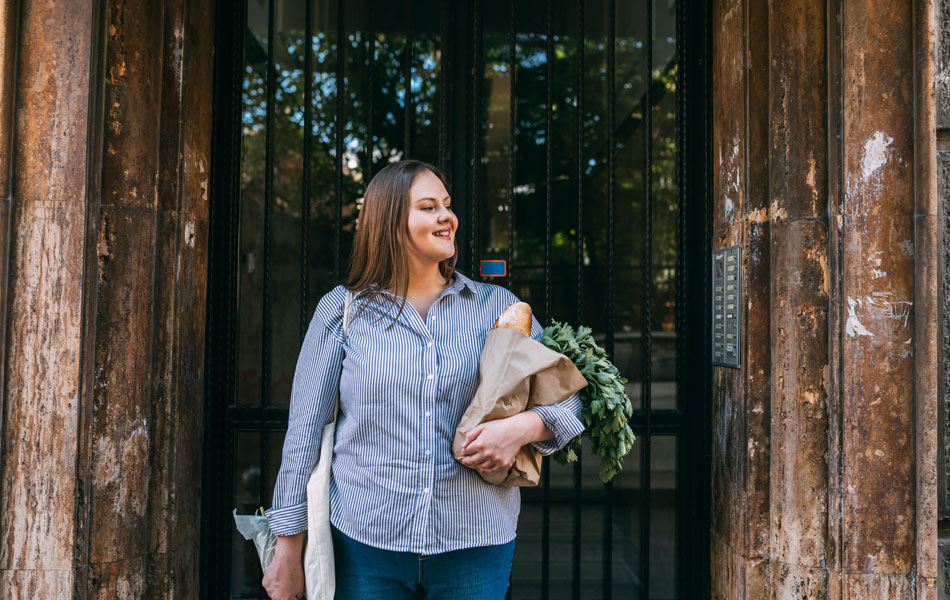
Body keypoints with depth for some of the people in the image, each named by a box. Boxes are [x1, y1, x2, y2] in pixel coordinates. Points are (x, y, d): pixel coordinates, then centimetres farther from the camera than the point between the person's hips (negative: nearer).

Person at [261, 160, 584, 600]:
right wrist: (288, 549, 1)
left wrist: (522, 427, -14)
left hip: (474, 545, 1)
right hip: (365, 545, -1)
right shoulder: (342, 310, 2)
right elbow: (305, 430, 2)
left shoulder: (498, 307, 5)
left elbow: (569, 393, 8)